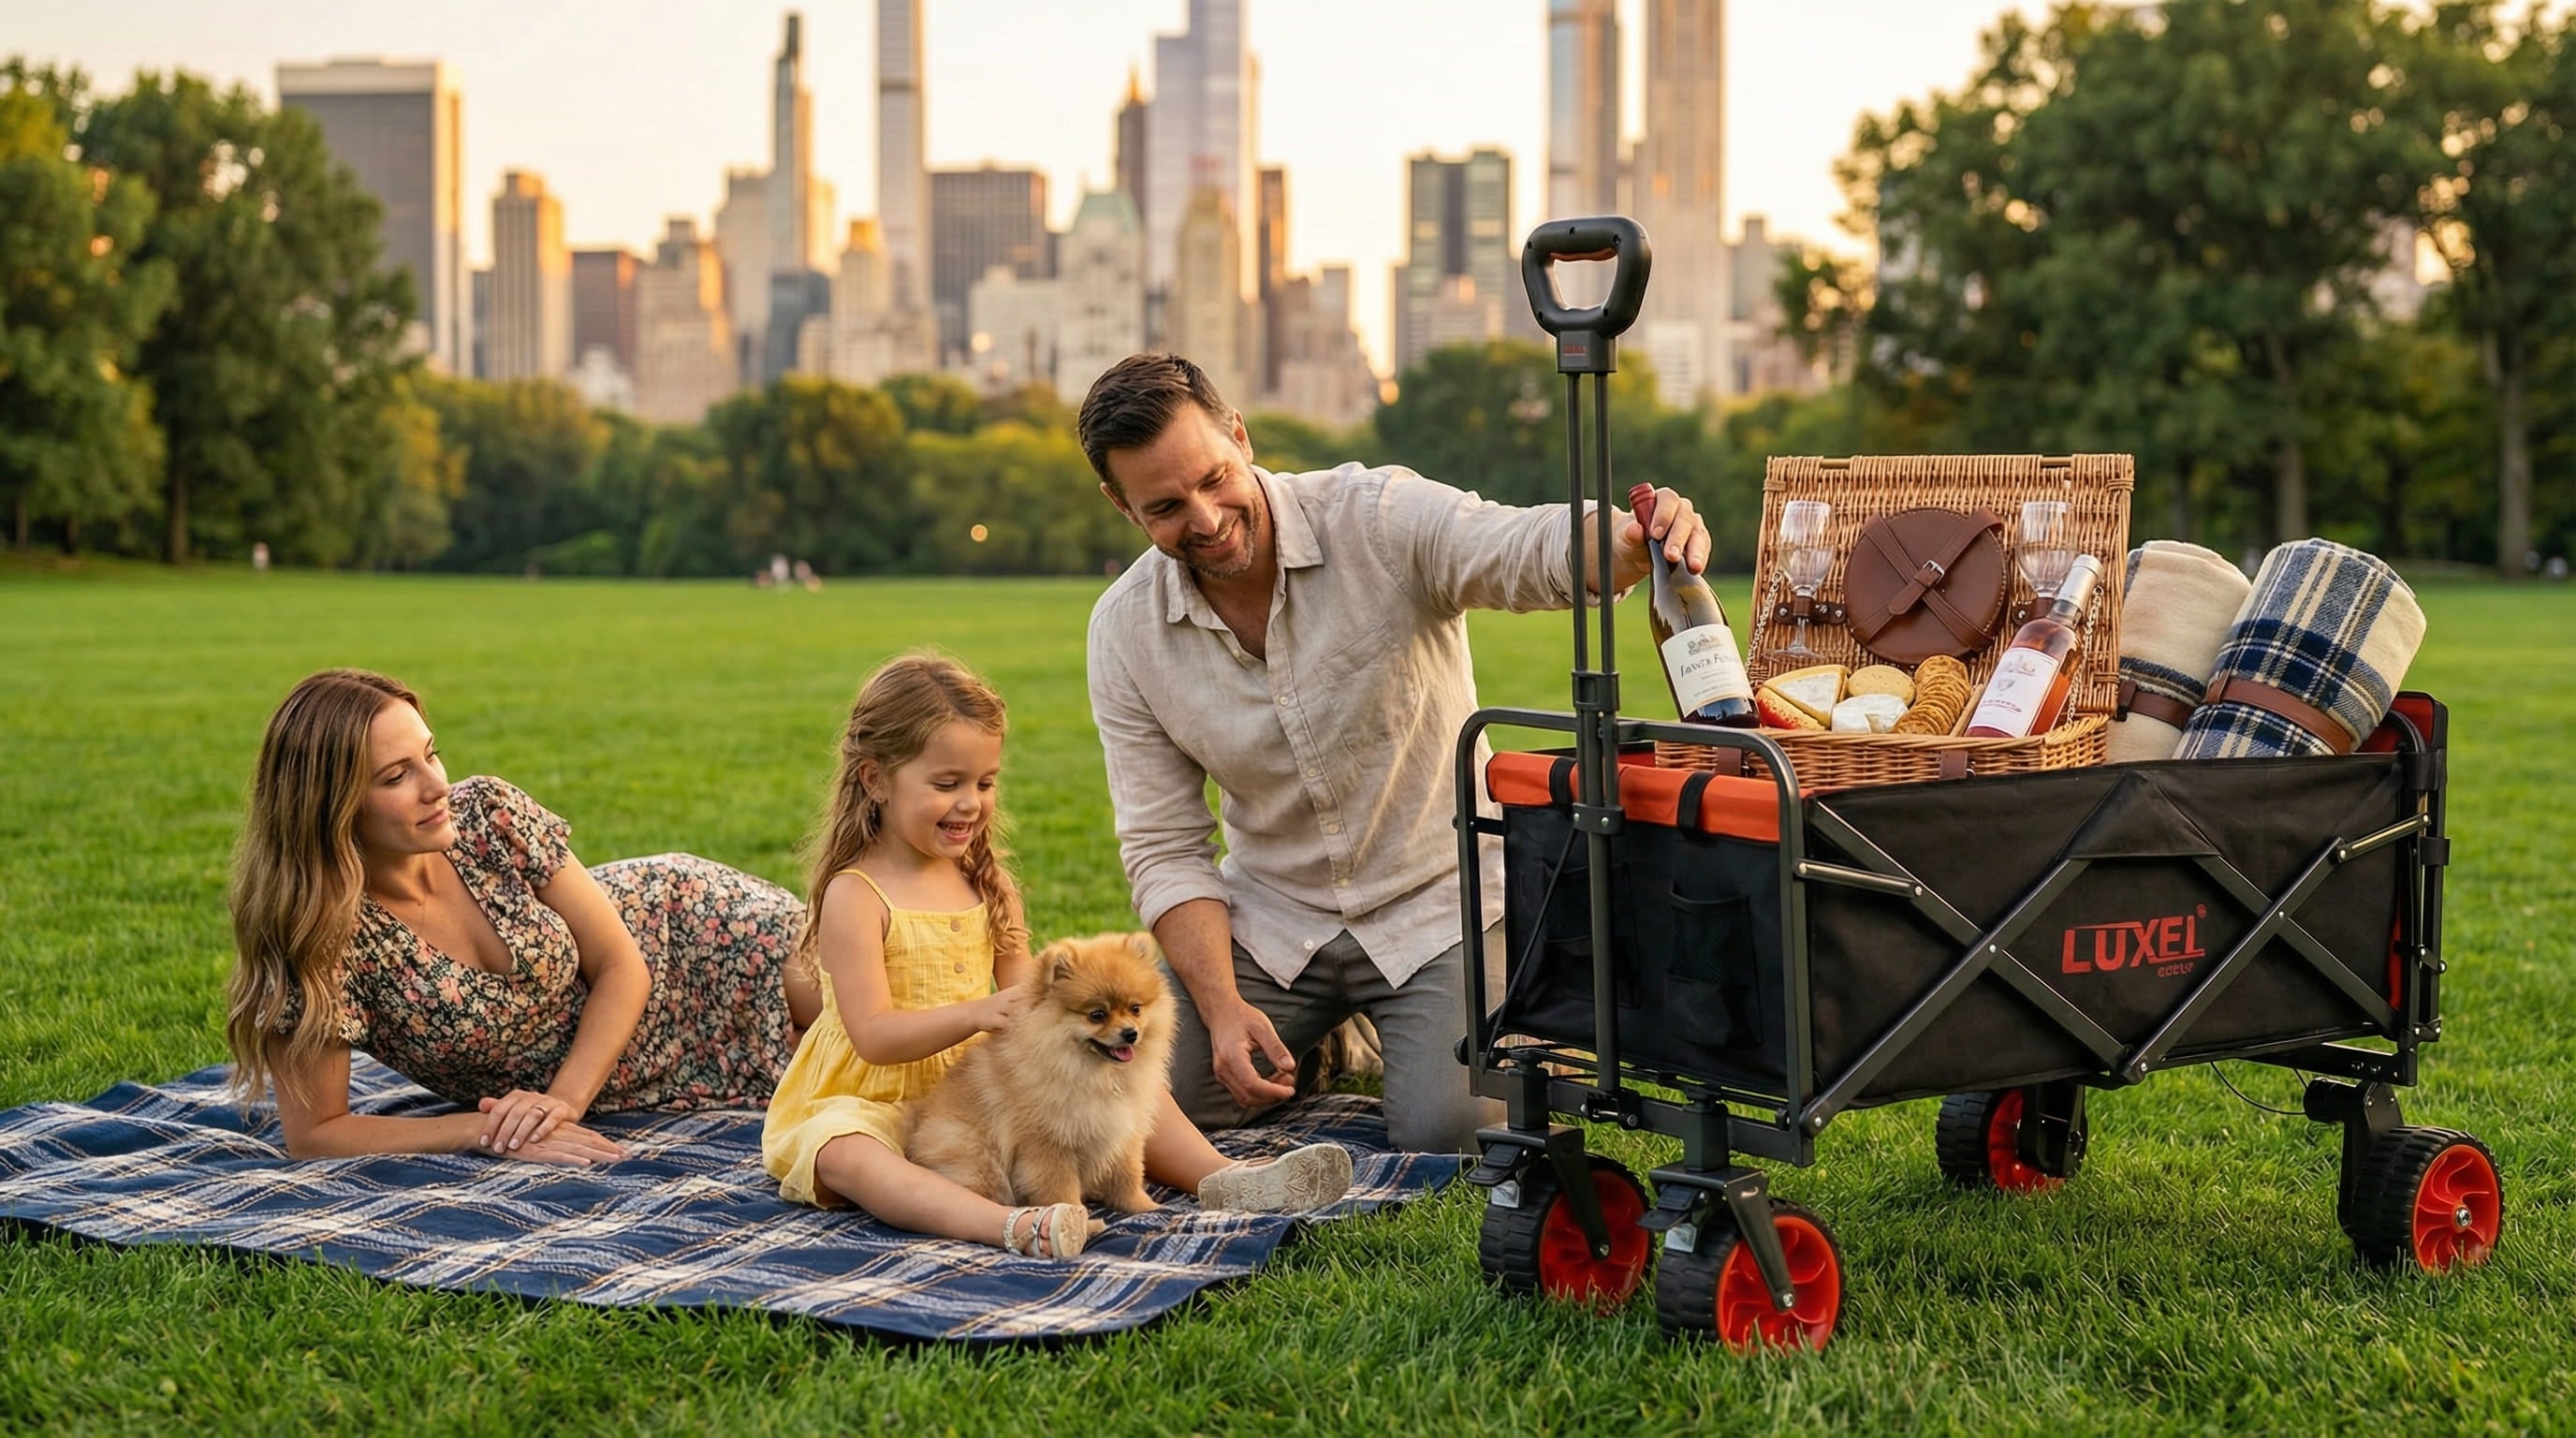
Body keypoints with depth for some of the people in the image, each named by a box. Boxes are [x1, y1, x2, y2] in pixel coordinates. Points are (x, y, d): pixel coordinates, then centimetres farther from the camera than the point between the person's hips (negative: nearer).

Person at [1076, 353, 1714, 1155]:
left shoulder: (1382, 522, -19)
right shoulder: (1124, 632, -8)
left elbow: (1536, 550, -36)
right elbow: (1163, 849, -5)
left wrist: (1635, 542, -61)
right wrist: (1222, 1007, -19)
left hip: (1437, 901, -3)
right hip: (1269, 917, 3)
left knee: (1450, 1131, -23)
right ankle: (1320, 1048, 18)